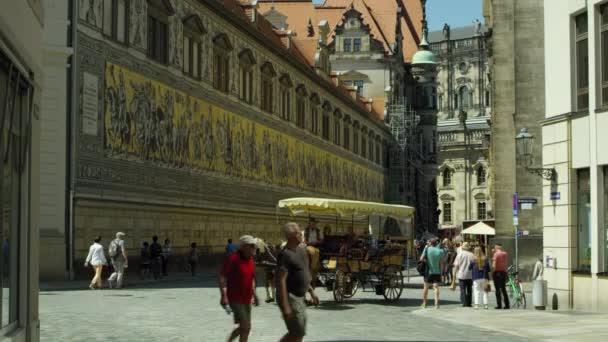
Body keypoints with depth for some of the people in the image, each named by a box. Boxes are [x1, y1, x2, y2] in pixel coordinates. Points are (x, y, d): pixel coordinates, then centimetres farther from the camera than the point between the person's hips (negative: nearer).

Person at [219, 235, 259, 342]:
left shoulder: (250, 260, 8)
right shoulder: (233, 258, -15)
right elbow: (222, 277, -16)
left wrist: (254, 295, 16)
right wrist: (224, 296, -24)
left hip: (246, 299, 8)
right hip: (235, 299, -8)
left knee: (244, 327, 14)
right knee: (246, 327, -12)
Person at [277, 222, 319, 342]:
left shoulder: (301, 250, 11)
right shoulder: (285, 254, -18)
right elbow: (281, 280, -23)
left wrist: (311, 292, 20)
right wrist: (285, 306, -27)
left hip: (300, 297, 9)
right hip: (290, 297, -9)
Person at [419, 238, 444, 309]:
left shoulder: (427, 249, -5)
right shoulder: (440, 251, -2)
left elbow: (421, 259, -11)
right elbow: (441, 263, -1)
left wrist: (427, 261, 7)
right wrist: (441, 272, 8)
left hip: (428, 271, 0)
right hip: (437, 272, 0)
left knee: (426, 287, 11)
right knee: (436, 287, 0)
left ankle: (424, 303, 19)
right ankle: (436, 303, -12)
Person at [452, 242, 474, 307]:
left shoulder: (460, 254, -1)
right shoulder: (472, 255, 3)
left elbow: (456, 266, -3)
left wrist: (454, 276, 1)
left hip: (461, 275, -2)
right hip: (470, 275, 2)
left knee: (463, 289, 0)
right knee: (469, 289, 12)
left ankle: (464, 303, -7)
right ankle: (469, 303, 13)